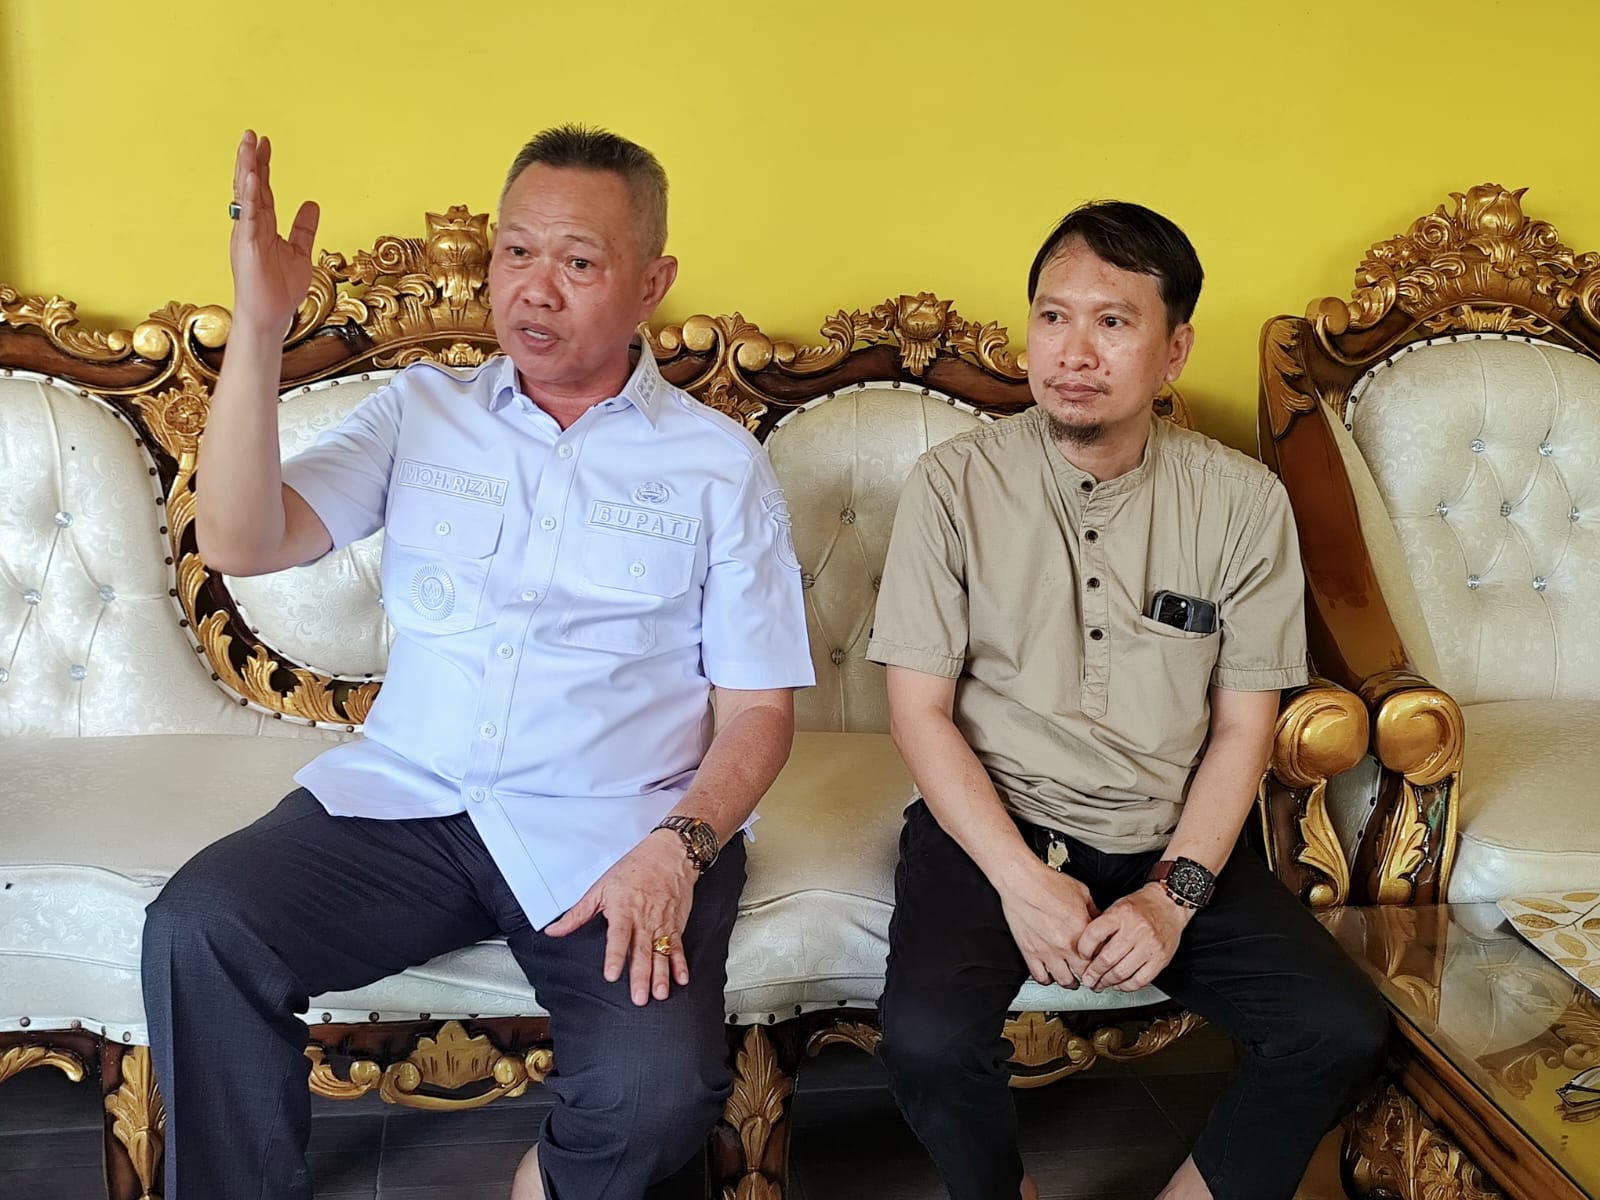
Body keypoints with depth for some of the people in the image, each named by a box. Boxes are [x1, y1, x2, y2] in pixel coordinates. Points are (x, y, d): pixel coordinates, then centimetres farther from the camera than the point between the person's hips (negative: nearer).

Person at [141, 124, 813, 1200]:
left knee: (661, 1086, -26)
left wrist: (677, 846, -15)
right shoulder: (421, 412, 12)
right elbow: (241, 544, -2)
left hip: (611, 831, -2)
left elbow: (758, 708, 3)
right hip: (404, 797, 2)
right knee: (198, 928, -23)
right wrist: (260, 328, -12)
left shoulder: (718, 464, 5)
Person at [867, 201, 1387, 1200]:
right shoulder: (957, 484, -6)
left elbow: (1244, 724, 2)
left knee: (1343, 1033, -17)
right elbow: (920, 710, -4)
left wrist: (1174, 893, -11)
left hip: (1172, 842, 2)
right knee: (929, 1040, -28)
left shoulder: (1245, 501, -1)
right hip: (992, 825, -2)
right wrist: (1020, 877, -15)